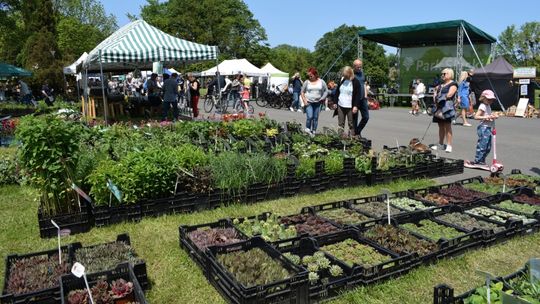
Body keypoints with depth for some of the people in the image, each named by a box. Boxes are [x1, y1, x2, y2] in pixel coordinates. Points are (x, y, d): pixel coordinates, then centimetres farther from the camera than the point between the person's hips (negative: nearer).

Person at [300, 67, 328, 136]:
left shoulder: (321, 82, 3)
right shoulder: (307, 82, 1)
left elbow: (326, 91, 10)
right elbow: (302, 92, 7)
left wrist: (323, 98, -5)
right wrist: (304, 100, -3)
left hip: (317, 103, 2)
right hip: (308, 103, -2)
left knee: (316, 117, 5)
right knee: (310, 117, -14)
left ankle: (313, 131, 15)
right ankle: (307, 129, 7)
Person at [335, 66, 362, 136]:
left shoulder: (355, 82, -6)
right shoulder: (341, 80, 10)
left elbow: (358, 95, -8)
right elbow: (337, 92, 18)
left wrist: (356, 106, -14)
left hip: (350, 107, -5)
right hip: (340, 106, 5)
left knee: (351, 124, 0)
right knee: (340, 124, 8)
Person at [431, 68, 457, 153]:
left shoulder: (453, 84, -3)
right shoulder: (441, 84, 22)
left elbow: (449, 95, -15)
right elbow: (436, 94, 24)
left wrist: (439, 97, -5)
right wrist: (435, 93, 2)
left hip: (447, 107, -8)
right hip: (439, 107, 8)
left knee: (447, 127, -8)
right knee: (441, 126, 10)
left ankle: (449, 145, -8)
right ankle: (440, 144, 16)